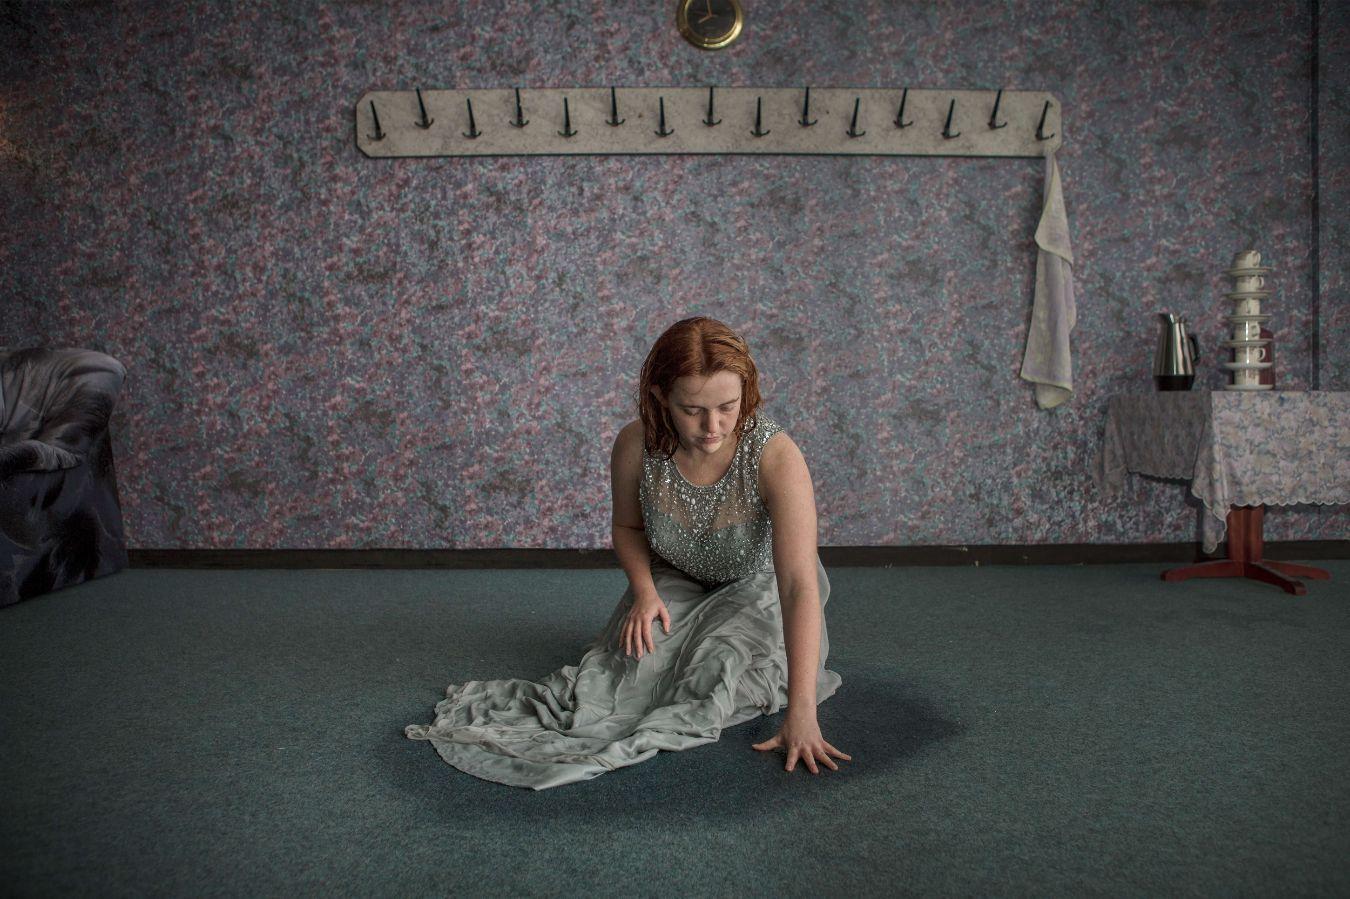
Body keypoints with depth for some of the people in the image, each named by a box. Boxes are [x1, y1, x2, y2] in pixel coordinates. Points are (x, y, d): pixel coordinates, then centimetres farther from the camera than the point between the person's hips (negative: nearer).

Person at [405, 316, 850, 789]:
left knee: (724, 662, -26)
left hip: (758, 586, -1)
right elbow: (627, 526, -1)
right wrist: (644, 590, -20)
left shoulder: (775, 455, -34)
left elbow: (800, 585, -40)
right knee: (639, 659, -22)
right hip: (674, 580, 2)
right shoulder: (636, 445, -24)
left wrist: (801, 713, -46)